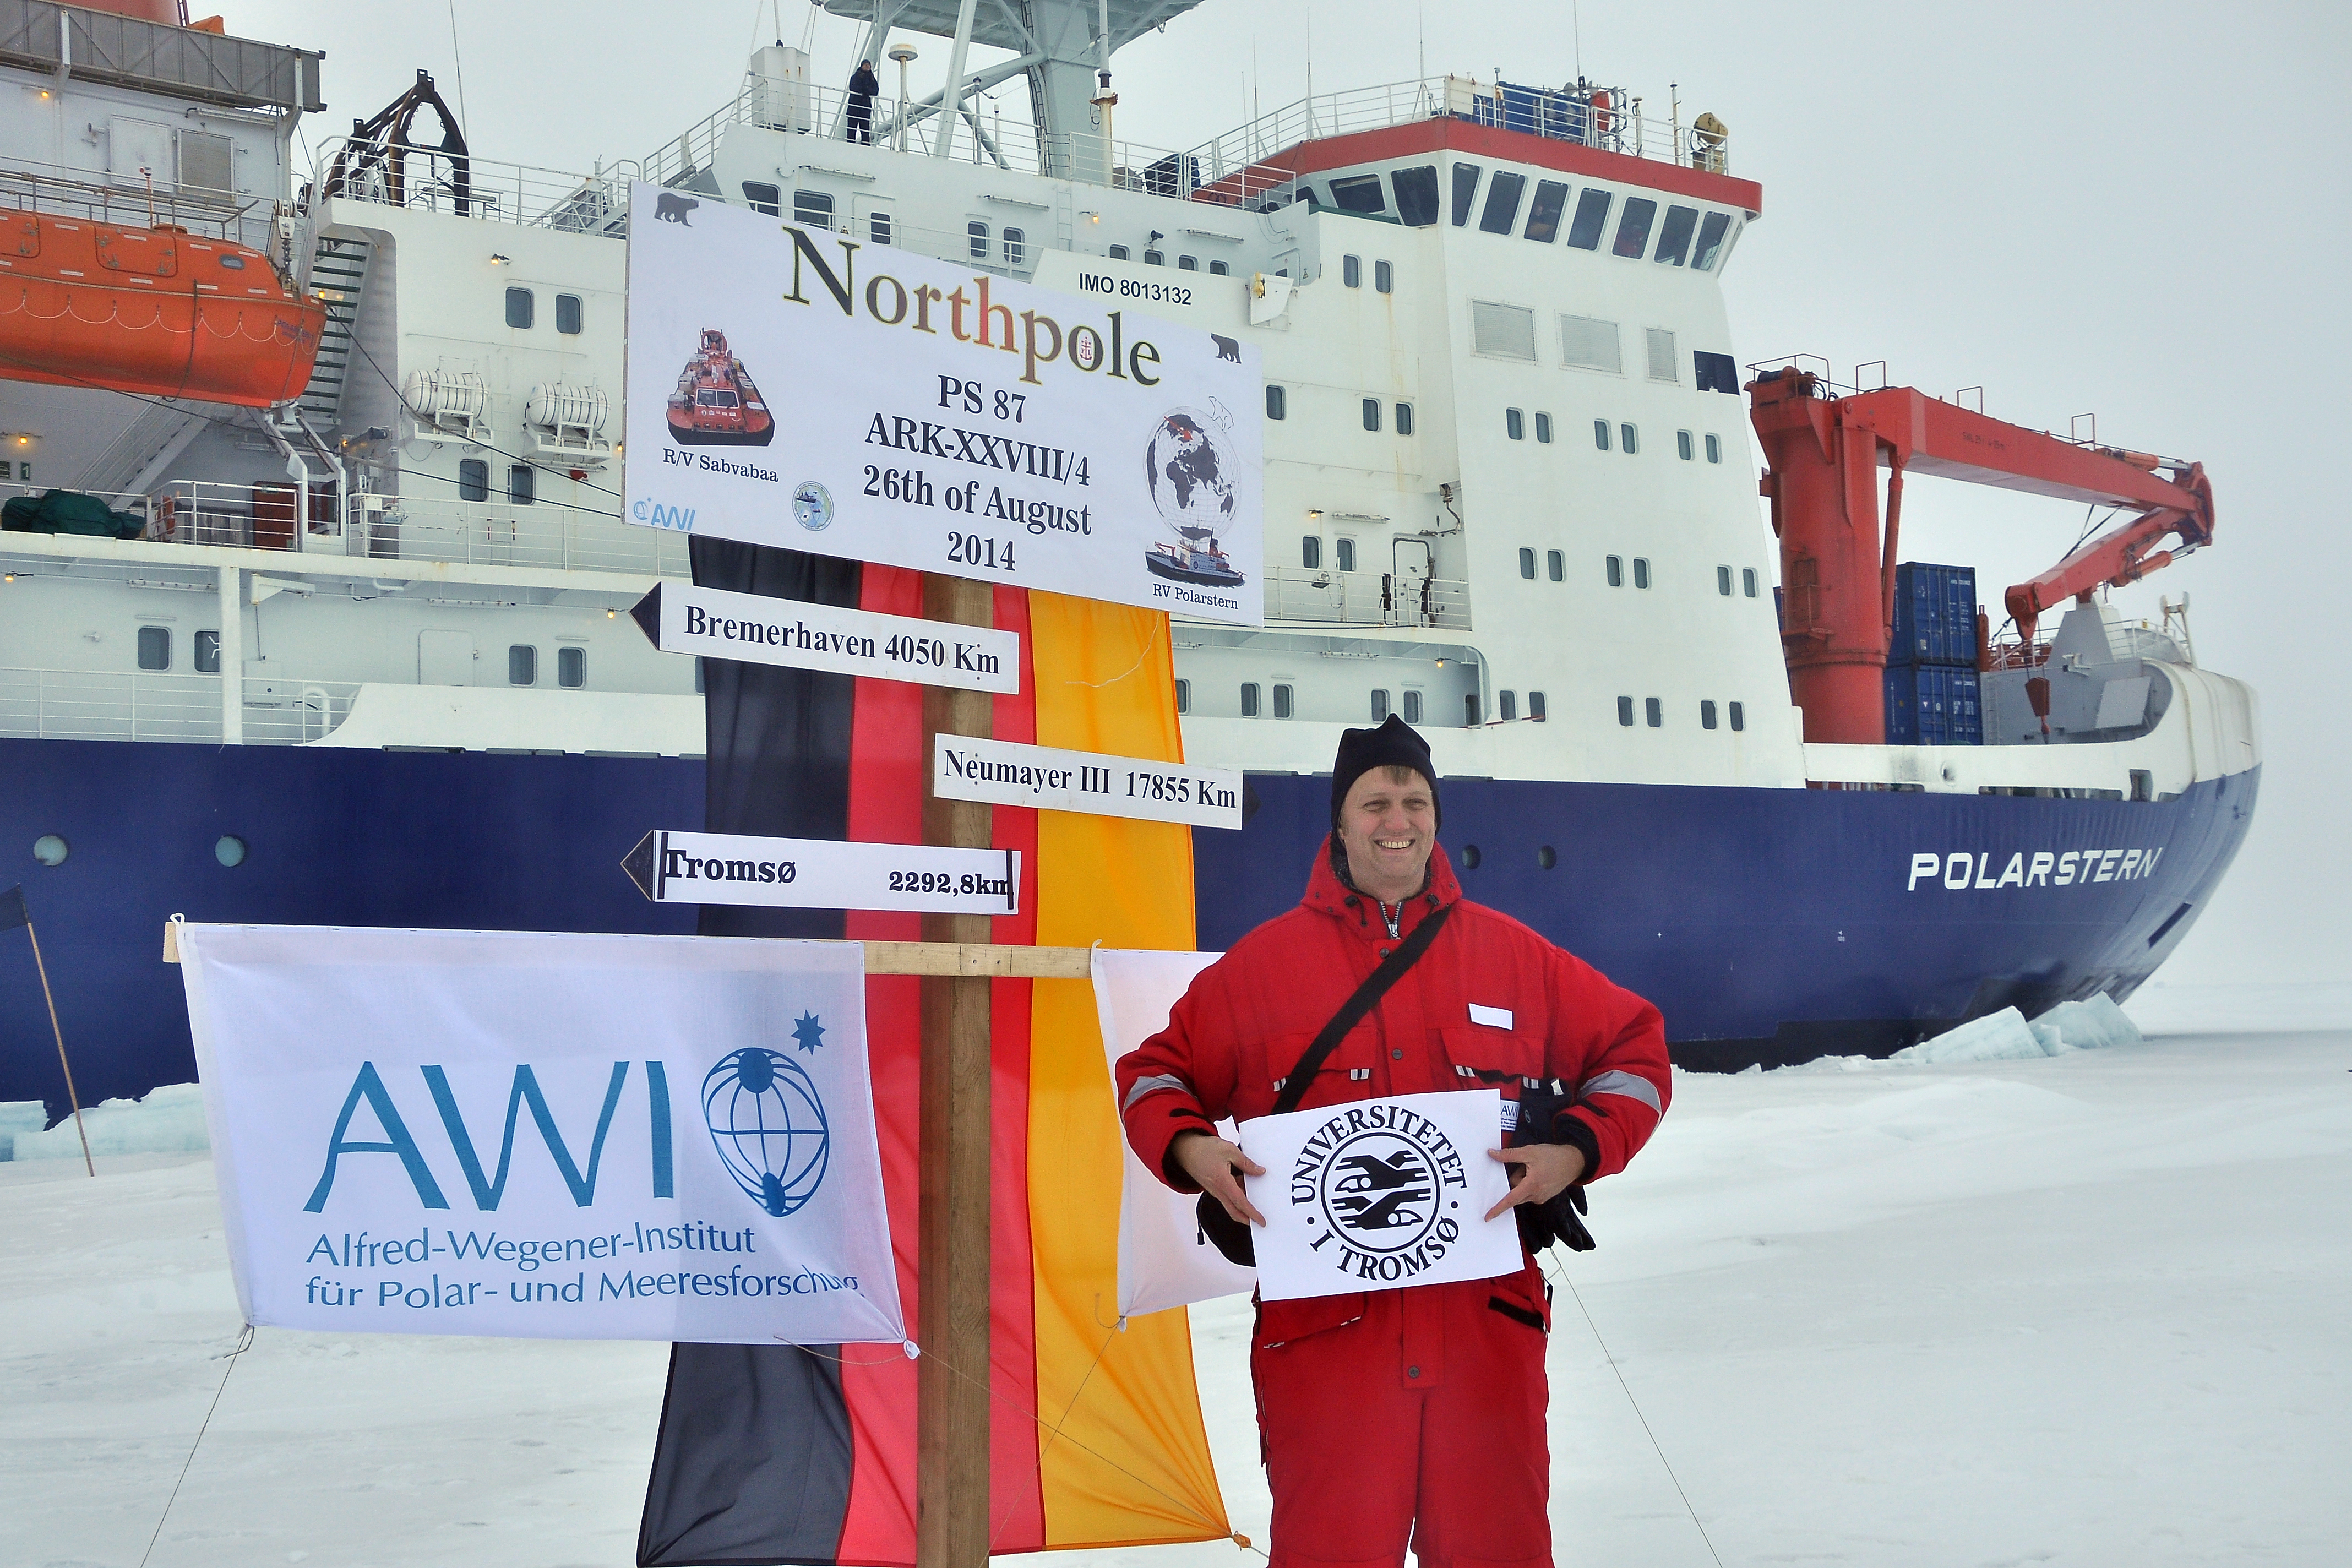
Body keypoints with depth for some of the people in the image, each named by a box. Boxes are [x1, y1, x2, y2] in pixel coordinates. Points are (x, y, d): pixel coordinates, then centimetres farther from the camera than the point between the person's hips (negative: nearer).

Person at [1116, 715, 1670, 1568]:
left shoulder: (1514, 954, 9)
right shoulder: (1263, 962, 6)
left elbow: (1633, 1045, 14)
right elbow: (1159, 1071, 12)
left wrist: (1577, 1148, -2)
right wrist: (1188, 1146, -9)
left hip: (1486, 1320, 2)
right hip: (1322, 1327, -1)